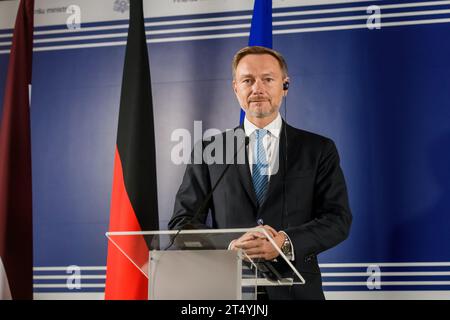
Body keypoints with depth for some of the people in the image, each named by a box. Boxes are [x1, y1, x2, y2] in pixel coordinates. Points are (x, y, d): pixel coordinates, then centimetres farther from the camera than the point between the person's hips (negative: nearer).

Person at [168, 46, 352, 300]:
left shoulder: (319, 150, 5)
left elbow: (338, 220, -3)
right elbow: (183, 222, 2)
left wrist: (285, 243, -20)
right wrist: (229, 246, -17)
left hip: (295, 290, 0)